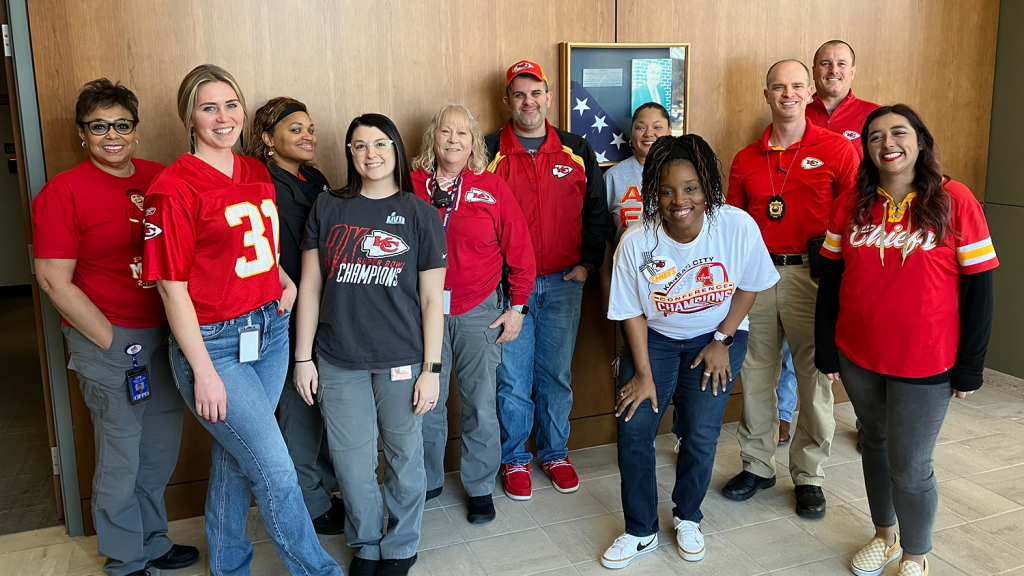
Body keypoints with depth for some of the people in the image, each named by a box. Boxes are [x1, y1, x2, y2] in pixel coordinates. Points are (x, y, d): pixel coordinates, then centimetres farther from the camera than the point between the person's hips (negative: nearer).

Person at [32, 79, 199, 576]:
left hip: (167, 333, 5)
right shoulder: (63, 191, -10)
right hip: (109, 341, -5)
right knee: (120, 457, 8)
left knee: (161, 451, 16)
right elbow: (54, 281, -12)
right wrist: (112, 343, -13)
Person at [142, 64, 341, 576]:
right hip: (213, 342, -6)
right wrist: (204, 372, -13)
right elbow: (172, 287, -13)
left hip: (270, 331, 7)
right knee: (277, 472, -3)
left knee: (236, 455, 19)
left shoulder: (257, 174, 7)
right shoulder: (173, 187, -14)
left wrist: (285, 280, 3)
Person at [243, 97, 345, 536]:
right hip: (292, 318, -8)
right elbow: (280, 265, -18)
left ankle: (324, 486, 35)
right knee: (300, 407, 5)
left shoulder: (315, 179, 12)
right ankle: (310, 506, 21)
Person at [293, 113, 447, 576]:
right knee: (352, 463, 8)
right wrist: (303, 357, 3)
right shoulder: (328, 208, 5)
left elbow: (431, 299, -1)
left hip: (401, 360, -1)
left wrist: (431, 369, -5)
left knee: (404, 458, 9)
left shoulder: (420, 215, 1)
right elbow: (310, 286, 6)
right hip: (338, 362, 1)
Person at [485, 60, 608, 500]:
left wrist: (587, 263, 3)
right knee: (513, 377, 3)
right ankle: (514, 459, 21)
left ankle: (555, 452, 28)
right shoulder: (489, 152, 0)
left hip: (564, 282, 2)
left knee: (557, 374, 10)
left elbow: (596, 212, 12)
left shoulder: (577, 151, 8)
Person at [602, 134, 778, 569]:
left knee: (701, 434, -7)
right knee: (633, 429, -8)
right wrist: (644, 373, -11)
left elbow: (749, 286, -4)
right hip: (656, 337, 1)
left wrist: (722, 341, -8)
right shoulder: (636, 242, -22)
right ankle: (641, 532, 13)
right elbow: (632, 312, -10)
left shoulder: (738, 227, -22)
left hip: (717, 336, 0)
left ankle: (688, 518, 23)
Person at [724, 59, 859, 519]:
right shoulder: (746, 159, 11)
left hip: (812, 276, -3)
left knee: (814, 376, 2)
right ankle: (757, 465, 25)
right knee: (755, 373, 9)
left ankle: (809, 475, 19)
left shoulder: (837, 149, 2)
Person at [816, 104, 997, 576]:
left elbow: (978, 287, -8)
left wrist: (970, 367, -7)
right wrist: (826, 350, 3)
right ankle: (885, 535, 41)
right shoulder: (852, 204, 1)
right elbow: (831, 280, 4)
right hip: (858, 357, 4)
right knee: (876, 445, 19)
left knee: (910, 466, 3)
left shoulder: (954, 200, -9)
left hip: (925, 362, -3)